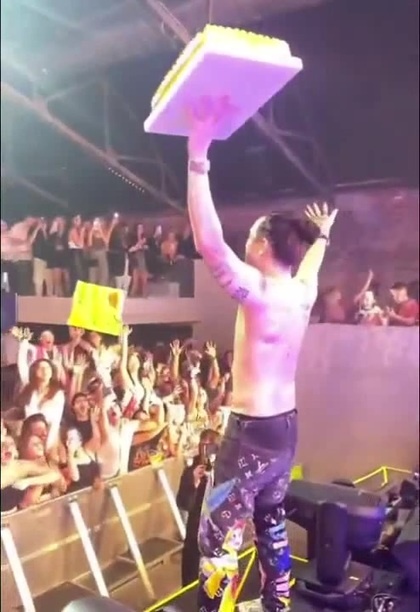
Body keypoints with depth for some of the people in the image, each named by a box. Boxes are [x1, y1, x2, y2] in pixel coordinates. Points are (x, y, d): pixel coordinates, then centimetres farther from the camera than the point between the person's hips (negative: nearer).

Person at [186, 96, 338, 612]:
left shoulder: (260, 291, -19)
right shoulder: (303, 292, 5)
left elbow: (208, 243, -32)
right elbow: (310, 261, 29)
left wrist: (198, 154, -33)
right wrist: (321, 235, 50)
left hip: (252, 431, -9)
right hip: (285, 427, 9)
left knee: (217, 536, -1)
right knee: (271, 525, 22)